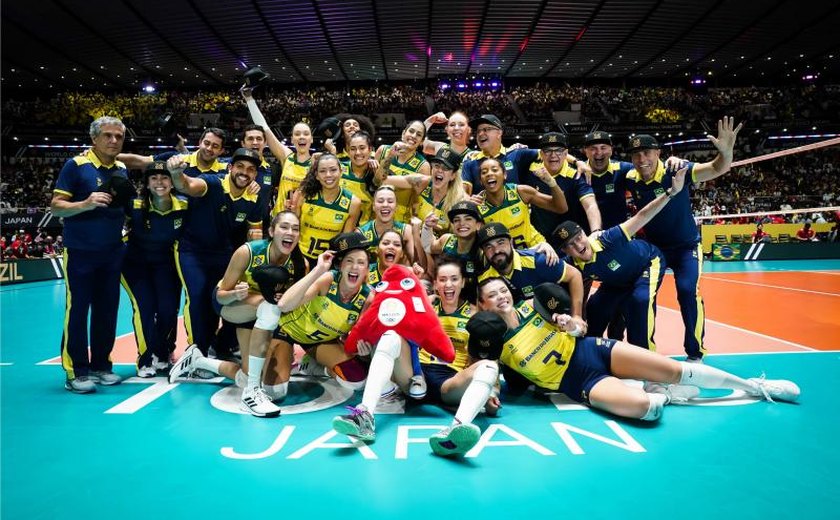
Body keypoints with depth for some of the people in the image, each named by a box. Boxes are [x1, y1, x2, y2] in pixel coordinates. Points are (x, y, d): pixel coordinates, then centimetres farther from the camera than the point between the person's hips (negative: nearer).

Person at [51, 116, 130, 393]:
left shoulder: (122, 170, 9)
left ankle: (101, 364, 21)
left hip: (112, 253, 6)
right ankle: (76, 371, 8)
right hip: (80, 252, -5)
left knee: (107, 311, 10)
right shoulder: (76, 165, -8)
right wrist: (87, 203, -27)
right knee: (77, 311, 0)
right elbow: (55, 206, -11)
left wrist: (127, 202, -3)